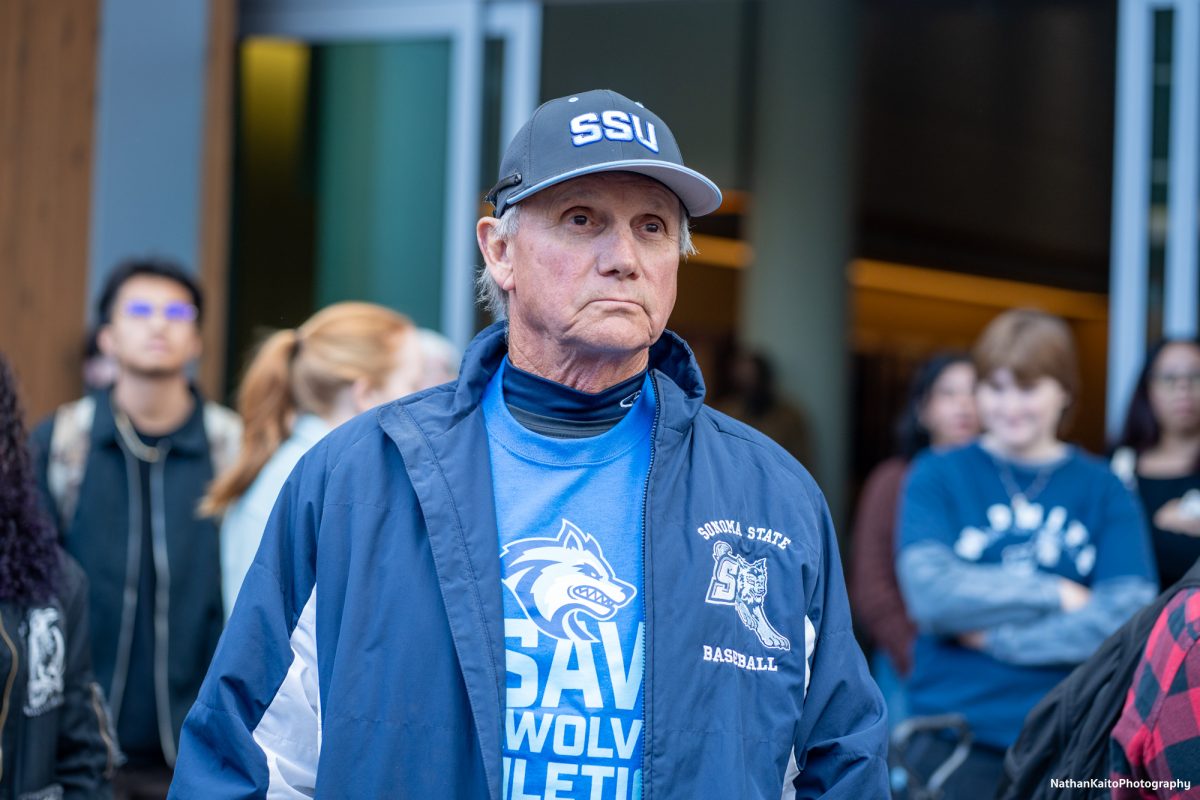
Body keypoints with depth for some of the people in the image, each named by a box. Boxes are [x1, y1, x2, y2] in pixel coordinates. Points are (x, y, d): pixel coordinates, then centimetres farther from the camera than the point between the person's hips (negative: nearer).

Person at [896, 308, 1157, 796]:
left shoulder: (1102, 489, 6)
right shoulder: (937, 477, 5)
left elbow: (1129, 616, -7)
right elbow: (931, 592, -10)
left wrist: (997, 636, -11)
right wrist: (1058, 596, -8)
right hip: (955, 744, -1)